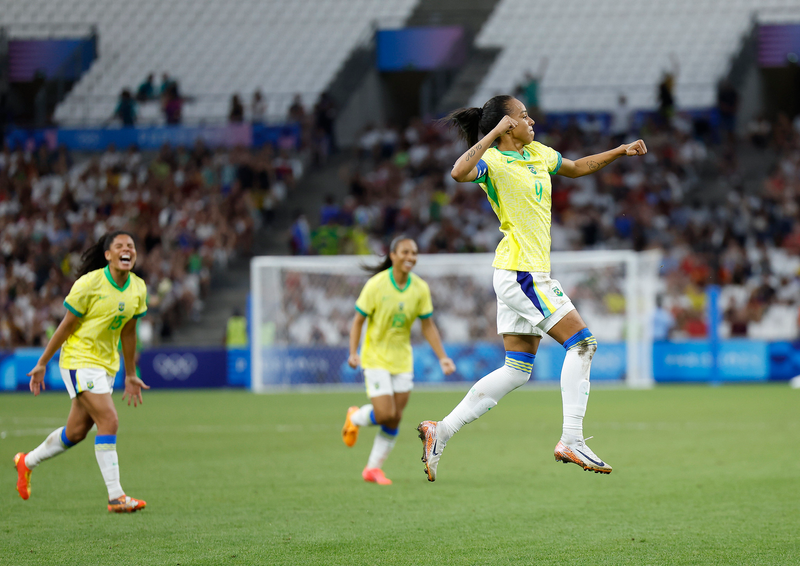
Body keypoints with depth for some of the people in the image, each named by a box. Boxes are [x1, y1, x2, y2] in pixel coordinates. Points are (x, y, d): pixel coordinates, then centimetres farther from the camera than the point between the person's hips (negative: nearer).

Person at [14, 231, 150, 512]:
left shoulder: (138, 288, 2)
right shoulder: (89, 284, -17)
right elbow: (67, 325, -10)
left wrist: (130, 376, 17)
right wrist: (42, 364, -5)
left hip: (107, 363, 7)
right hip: (79, 359, -7)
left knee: (76, 432, 13)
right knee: (108, 420, -19)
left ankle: (27, 462, 37)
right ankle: (116, 497, -17)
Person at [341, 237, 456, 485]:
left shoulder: (420, 288, -3)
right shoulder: (376, 285, -14)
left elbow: (428, 326, 3)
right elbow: (358, 320, -8)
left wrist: (442, 358, -5)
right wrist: (353, 353, -19)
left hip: (402, 360, 4)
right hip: (376, 358, -4)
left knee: (395, 418, 1)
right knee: (385, 414, -15)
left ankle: (373, 468, 15)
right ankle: (355, 418, 19)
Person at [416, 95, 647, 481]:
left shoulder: (538, 153, 15)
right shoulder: (494, 162, -12)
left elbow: (577, 168, 33)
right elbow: (458, 173, -33)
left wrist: (620, 151, 24)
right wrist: (494, 134, -30)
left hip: (532, 272, 9)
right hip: (520, 271, -9)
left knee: (518, 369, 8)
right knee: (581, 342, -10)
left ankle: (442, 430, 9)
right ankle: (571, 441, -9)